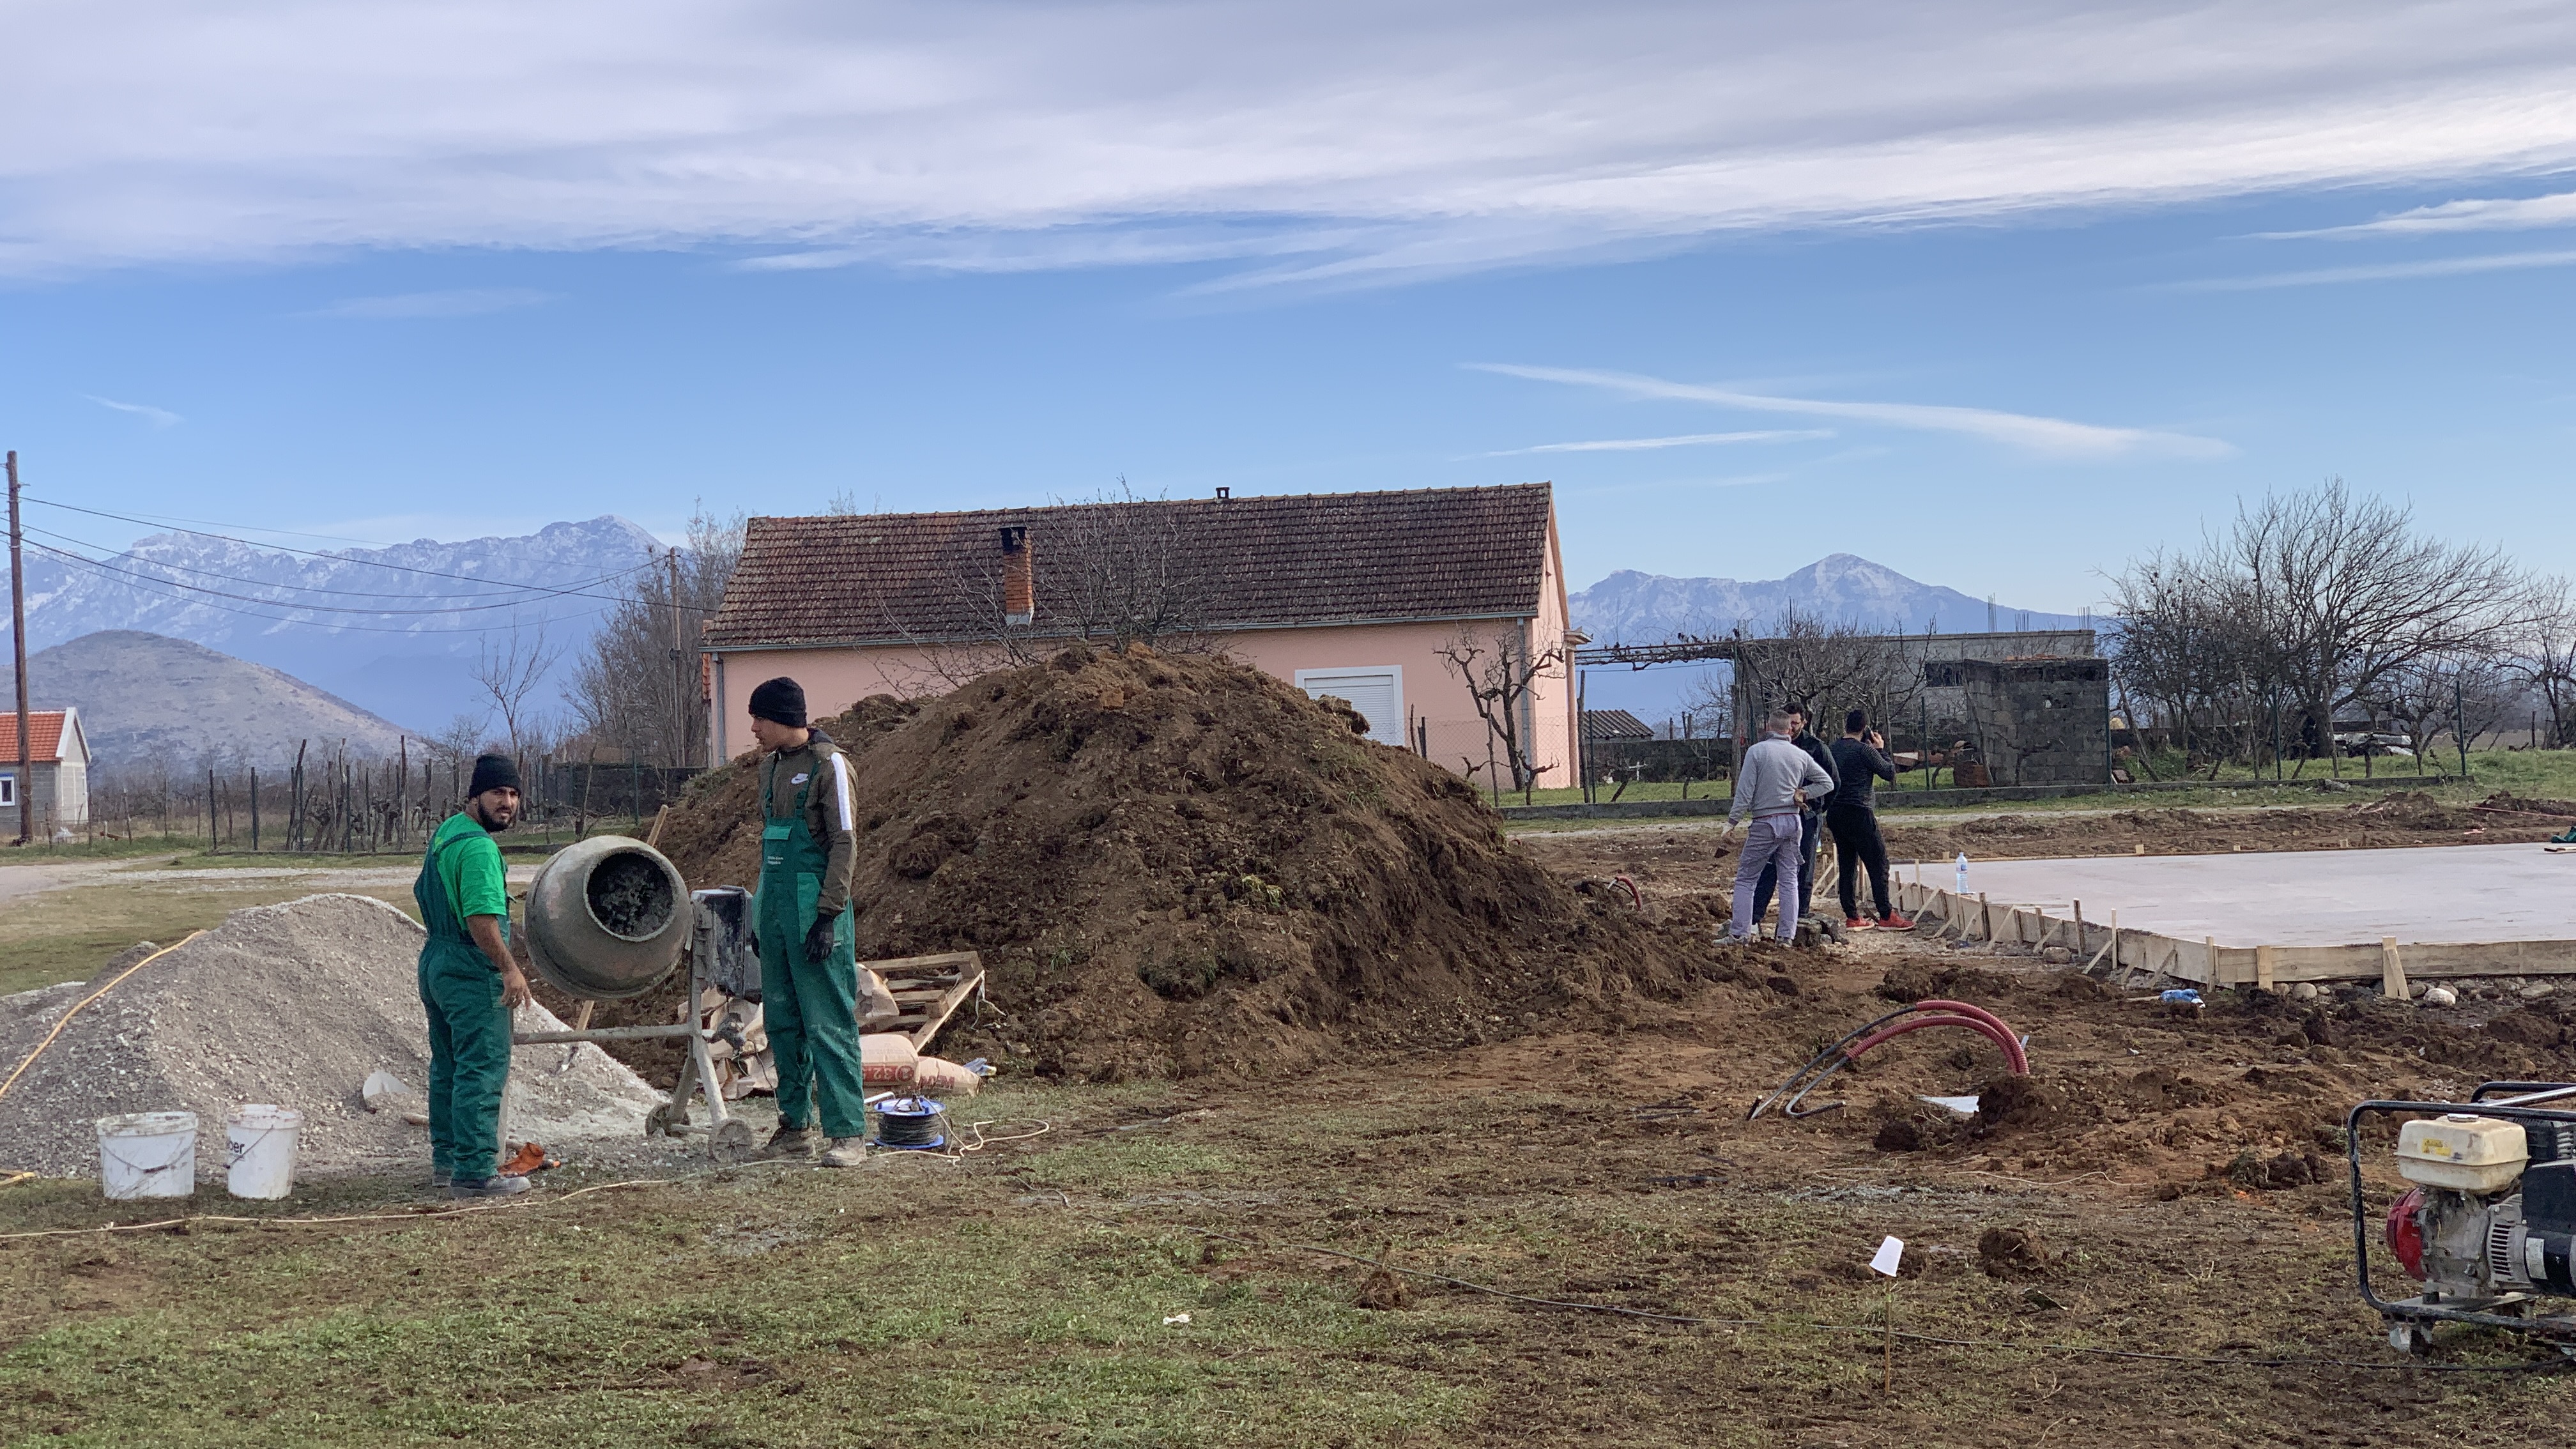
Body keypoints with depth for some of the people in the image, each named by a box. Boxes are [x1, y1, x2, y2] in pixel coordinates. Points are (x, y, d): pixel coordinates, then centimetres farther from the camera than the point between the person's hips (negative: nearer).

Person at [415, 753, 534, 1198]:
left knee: (447, 1066, 17)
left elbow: (422, 893, 26)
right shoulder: (478, 847, -19)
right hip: (472, 973, -11)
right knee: (482, 1072, -7)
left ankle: (446, 1161, 26)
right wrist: (509, 968, -21)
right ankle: (474, 1173, -6)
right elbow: (481, 918, -27)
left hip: (435, 964, 11)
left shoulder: (443, 834, 14)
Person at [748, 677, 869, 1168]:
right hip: (776, 907, 8)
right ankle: (795, 1125, 19)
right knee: (783, 1022, 11)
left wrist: (828, 915, -18)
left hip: (813, 911, -8)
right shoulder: (771, 766, 15)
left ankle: (849, 1133, -5)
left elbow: (844, 843, -13)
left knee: (828, 1025, -7)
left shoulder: (828, 764, -10)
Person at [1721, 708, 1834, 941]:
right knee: (1789, 878, 9)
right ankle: (1787, 935, 7)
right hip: (1792, 821, 4)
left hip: (1765, 823, -4)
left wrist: (1731, 823, -5)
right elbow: (1827, 783, 11)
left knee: (1745, 878, 2)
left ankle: (1738, 933, -3)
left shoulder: (1757, 751, -7)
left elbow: (1744, 792, -10)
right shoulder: (1801, 755, 6)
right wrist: (1802, 794, 9)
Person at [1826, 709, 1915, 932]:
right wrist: (1881, 749, 7)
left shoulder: (1833, 749, 10)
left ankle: (1852, 917, 10)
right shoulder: (1864, 750, -11)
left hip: (1835, 813, 8)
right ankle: (1886, 916, -5)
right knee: (1878, 864, -3)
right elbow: (1890, 773, -3)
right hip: (1859, 813, -8)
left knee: (1848, 865, 10)